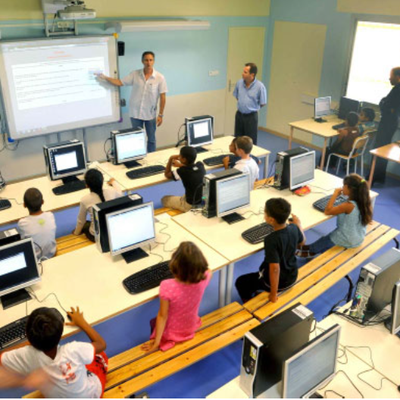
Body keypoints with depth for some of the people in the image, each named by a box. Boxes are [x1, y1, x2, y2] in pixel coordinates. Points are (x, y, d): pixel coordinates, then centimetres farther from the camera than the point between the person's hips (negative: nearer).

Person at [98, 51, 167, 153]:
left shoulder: (160, 77, -7)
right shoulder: (135, 74, -1)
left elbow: (163, 97, -6)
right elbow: (120, 82, 3)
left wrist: (160, 115, -8)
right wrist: (105, 77, -8)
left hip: (150, 114, -1)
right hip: (135, 113, 2)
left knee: (151, 140, 10)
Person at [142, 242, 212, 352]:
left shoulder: (167, 287, -38)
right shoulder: (203, 279, -27)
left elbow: (163, 316, -26)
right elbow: (208, 270, -1)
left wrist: (156, 343, -13)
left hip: (171, 333, -3)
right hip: (191, 328, 4)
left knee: (153, 322, 32)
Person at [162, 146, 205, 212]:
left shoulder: (182, 172, -24)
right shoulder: (200, 165, -9)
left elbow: (167, 175, -4)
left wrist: (170, 159, -2)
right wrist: (181, 165, 13)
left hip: (191, 205, -6)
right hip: (205, 201, 6)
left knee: (164, 199, 16)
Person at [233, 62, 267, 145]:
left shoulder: (260, 86, -16)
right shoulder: (239, 83, -3)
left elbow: (262, 103, -8)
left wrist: (252, 108, 2)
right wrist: (242, 105, 11)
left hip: (251, 116, -4)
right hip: (239, 114, 4)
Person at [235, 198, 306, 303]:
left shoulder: (271, 240, -34)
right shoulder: (293, 228, -14)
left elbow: (275, 269, -35)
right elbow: (302, 241, 9)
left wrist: (273, 294, -25)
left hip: (278, 282, -6)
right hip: (292, 277, 7)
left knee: (240, 282, 15)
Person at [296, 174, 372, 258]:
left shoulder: (349, 206, -32)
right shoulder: (363, 202, -12)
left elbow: (327, 211, -24)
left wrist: (335, 194, -18)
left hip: (347, 241, -7)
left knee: (324, 240, 21)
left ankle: (311, 250, 46)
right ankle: (313, 250, 42)